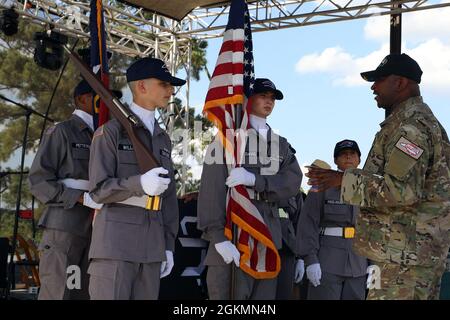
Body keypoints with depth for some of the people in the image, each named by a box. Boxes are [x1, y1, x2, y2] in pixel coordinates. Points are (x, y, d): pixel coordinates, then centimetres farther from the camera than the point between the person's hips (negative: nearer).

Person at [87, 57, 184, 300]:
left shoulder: (163, 139, 19)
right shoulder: (110, 132, -2)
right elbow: (99, 190, -8)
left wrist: (169, 245, 13)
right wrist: (140, 183, -25)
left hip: (152, 246, 6)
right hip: (116, 241, -6)